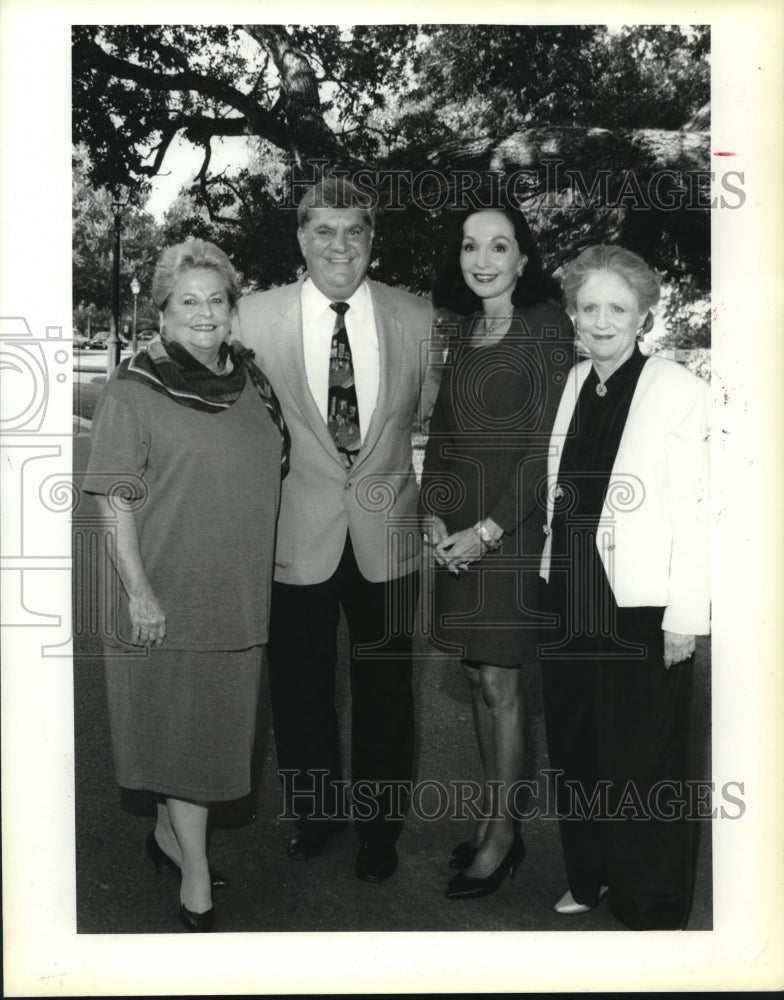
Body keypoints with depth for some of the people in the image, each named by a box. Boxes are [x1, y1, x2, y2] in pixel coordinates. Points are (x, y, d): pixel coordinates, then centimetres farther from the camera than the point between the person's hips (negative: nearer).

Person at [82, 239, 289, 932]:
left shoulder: (250, 380, 8)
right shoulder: (133, 390, -9)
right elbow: (116, 499, -11)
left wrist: (260, 575, 15)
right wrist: (138, 590, -16)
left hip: (240, 594, 6)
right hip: (169, 599, -6)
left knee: (214, 726, 16)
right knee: (181, 729, 4)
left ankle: (169, 833, 38)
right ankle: (196, 883, 17)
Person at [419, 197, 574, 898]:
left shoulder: (547, 327, -7)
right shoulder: (463, 331, 14)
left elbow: (545, 444, -12)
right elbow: (442, 431, 14)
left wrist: (488, 529, -15)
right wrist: (433, 514, 0)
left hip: (511, 521, -6)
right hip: (455, 528, 6)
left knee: (500, 682, -1)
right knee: (478, 678, 11)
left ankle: (503, 833, 14)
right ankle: (493, 819, 24)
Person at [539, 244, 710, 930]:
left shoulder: (677, 389, -10)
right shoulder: (572, 385, 7)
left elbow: (695, 508, -12)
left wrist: (684, 616, -14)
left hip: (641, 607, -6)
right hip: (571, 600, 6)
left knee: (646, 761, 5)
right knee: (576, 751, 17)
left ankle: (655, 910, 25)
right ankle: (590, 879, 37)